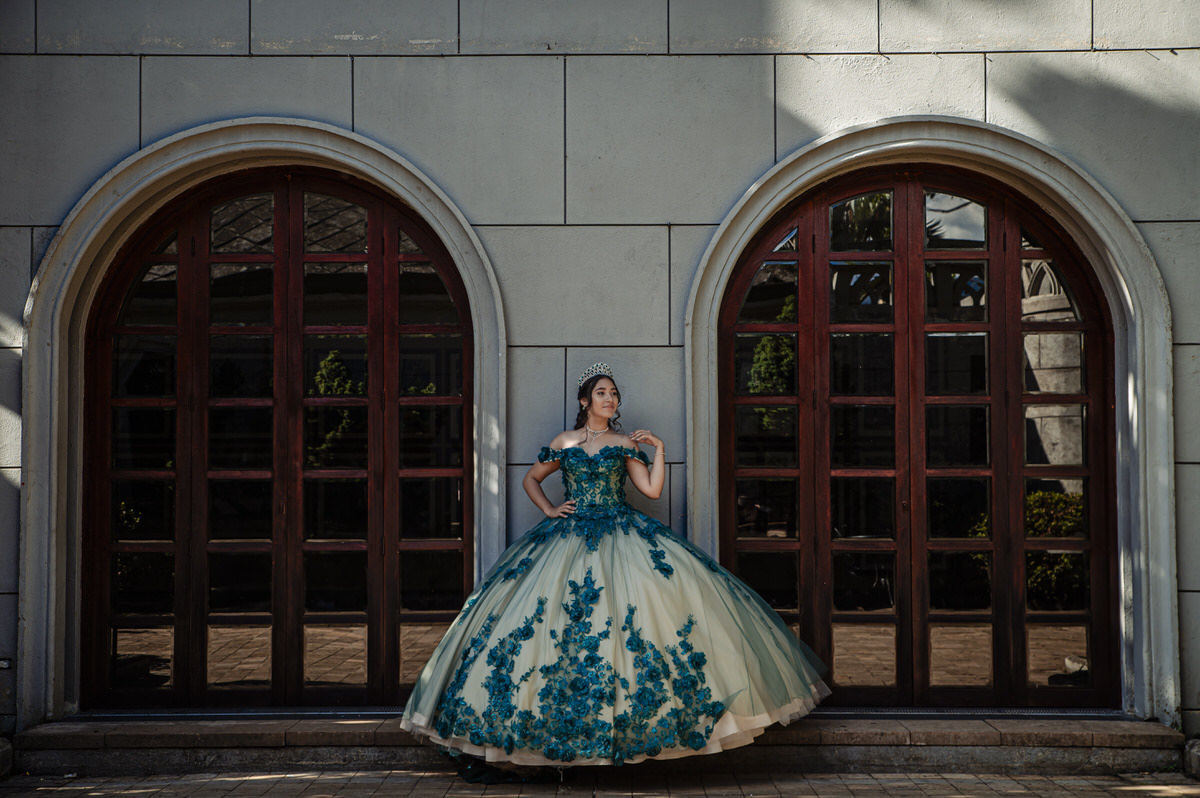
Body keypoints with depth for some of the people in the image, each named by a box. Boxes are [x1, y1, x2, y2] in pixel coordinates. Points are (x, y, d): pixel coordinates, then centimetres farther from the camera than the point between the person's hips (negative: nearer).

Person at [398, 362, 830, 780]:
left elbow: (653, 489, 1)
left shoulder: (625, 443, 9)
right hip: (569, 536, -1)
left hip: (620, 534, 1)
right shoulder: (564, 443, 10)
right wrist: (549, 510, 7)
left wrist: (659, 449, -5)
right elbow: (531, 480, 21)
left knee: (674, 582, -20)